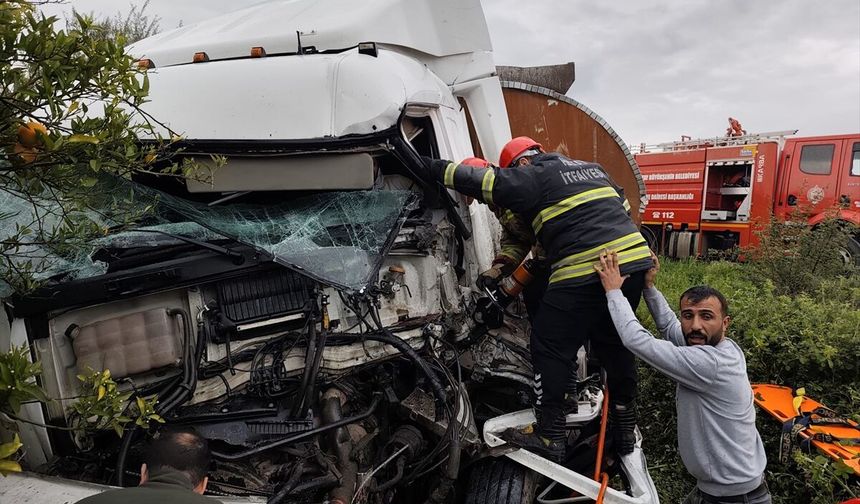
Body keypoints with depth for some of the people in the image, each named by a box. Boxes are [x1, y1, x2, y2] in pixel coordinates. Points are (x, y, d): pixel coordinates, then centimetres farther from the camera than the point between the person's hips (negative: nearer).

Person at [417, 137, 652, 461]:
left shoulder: (534, 177, 2)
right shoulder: (593, 169, 24)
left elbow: (484, 181, -2)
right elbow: (623, 208, 27)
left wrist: (437, 169, 9)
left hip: (585, 273, -8)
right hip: (635, 260, 9)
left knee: (551, 349, 3)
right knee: (614, 343, 21)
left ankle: (549, 437, 9)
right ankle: (625, 428, 32)